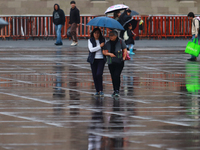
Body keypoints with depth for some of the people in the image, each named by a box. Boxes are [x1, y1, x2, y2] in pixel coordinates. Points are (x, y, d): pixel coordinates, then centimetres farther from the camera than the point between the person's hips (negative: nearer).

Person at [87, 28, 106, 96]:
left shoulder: (102, 39, 6)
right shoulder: (90, 40, 1)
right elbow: (91, 49, -13)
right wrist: (100, 46, -16)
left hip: (101, 59, -1)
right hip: (94, 60, 1)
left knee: (99, 74, -16)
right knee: (94, 75, 2)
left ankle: (101, 90, -9)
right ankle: (97, 91, 11)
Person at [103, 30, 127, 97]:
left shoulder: (120, 42, -2)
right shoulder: (108, 43, 8)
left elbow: (125, 50, 1)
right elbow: (104, 52, 6)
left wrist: (124, 58, -9)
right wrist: (109, 54, -12)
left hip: (119, 62, -4)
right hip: (111, 63, 4)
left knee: (117, 75, -16)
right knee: (113, 76, 7)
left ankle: (117, 90, -13)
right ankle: (115, 90, 17)